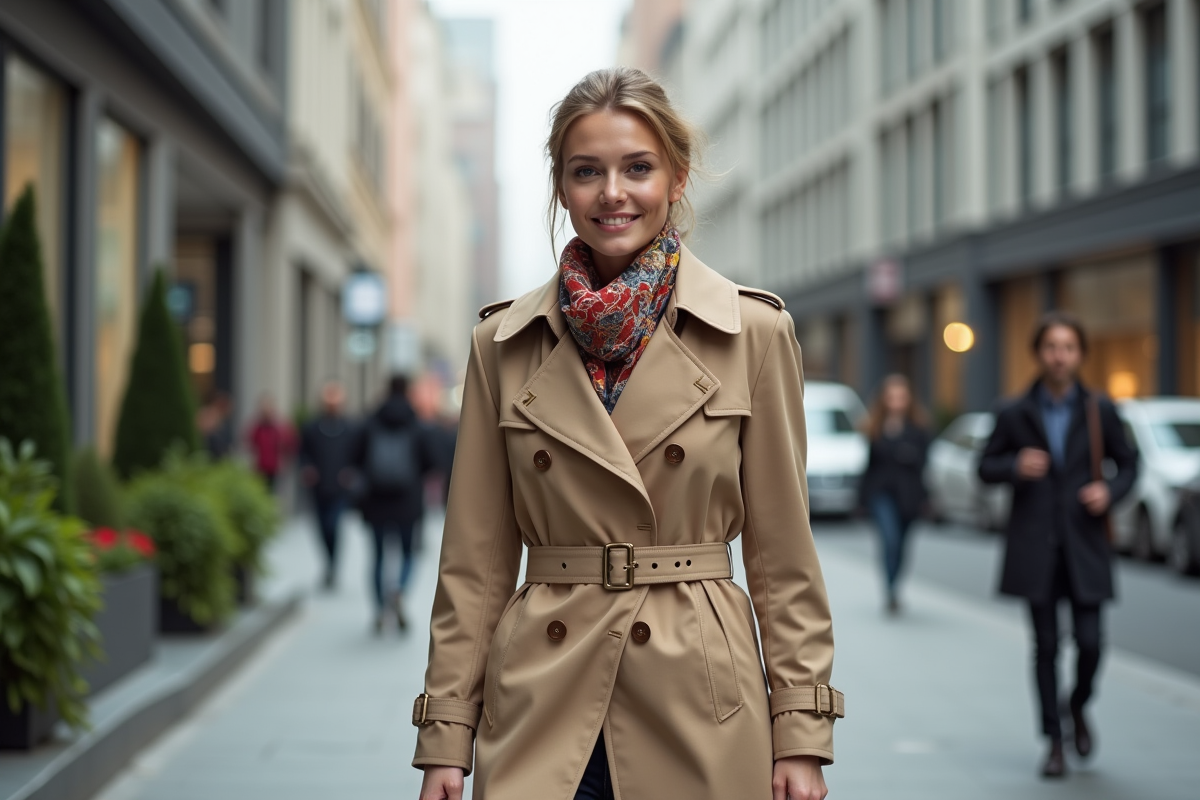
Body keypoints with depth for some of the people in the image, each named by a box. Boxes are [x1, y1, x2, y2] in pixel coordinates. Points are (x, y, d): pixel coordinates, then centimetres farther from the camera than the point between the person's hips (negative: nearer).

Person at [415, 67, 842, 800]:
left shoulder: (754, 333, -1)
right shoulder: (503, 346, 3)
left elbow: (783, 555, 1)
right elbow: (476, 562, 5)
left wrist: (802, 736, -3)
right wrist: (446, 738, 2)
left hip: (700, 715, -1)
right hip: (542, 717, 1)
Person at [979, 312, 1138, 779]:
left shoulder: (1099, 411, 3)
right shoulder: (1016, 415, 2)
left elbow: (1128, 464, 12)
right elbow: (985, 466, 8)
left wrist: (1110, 491, -9)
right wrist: (1015, 467, -13)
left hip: (1084, 546, 0)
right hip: (1035, 546, 0)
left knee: (1090, 642, -4)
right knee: (1046, 646, 2)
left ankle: (1078, 708, 27)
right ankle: (1054, 742, 13)